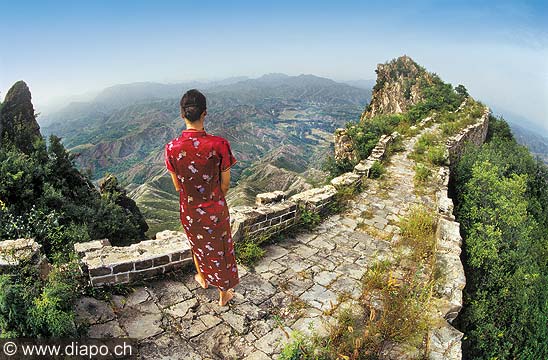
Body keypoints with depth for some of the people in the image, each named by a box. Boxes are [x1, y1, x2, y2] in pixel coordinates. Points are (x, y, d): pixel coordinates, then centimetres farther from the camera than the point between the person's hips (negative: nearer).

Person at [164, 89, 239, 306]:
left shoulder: (172, 148, -17)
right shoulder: (219, 144, -24)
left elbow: (177, 186, -4)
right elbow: (225, 184, -12)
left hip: (189, 210, 2)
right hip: (215, 210, -2)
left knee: (197, 243, 30)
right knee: (219, 247, 20)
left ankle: (203, 278, 56)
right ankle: (224, 294, 39)